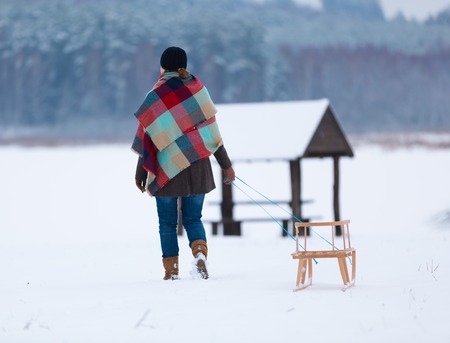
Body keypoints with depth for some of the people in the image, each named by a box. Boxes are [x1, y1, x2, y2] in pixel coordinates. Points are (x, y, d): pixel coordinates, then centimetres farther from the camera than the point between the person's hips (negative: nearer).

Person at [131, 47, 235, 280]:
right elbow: (212, 131, 4)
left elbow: (147, 139, -7)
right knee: (193, 219, 12)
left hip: (168, 167, -3)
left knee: (167, 222, 8)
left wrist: (141, 173, 0)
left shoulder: (156, 96, -6)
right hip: (197, 166, 3)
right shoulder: (198, 89, 3)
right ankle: (200, 252, -15)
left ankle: (171, 270, 3)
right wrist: (226, 165, 10)